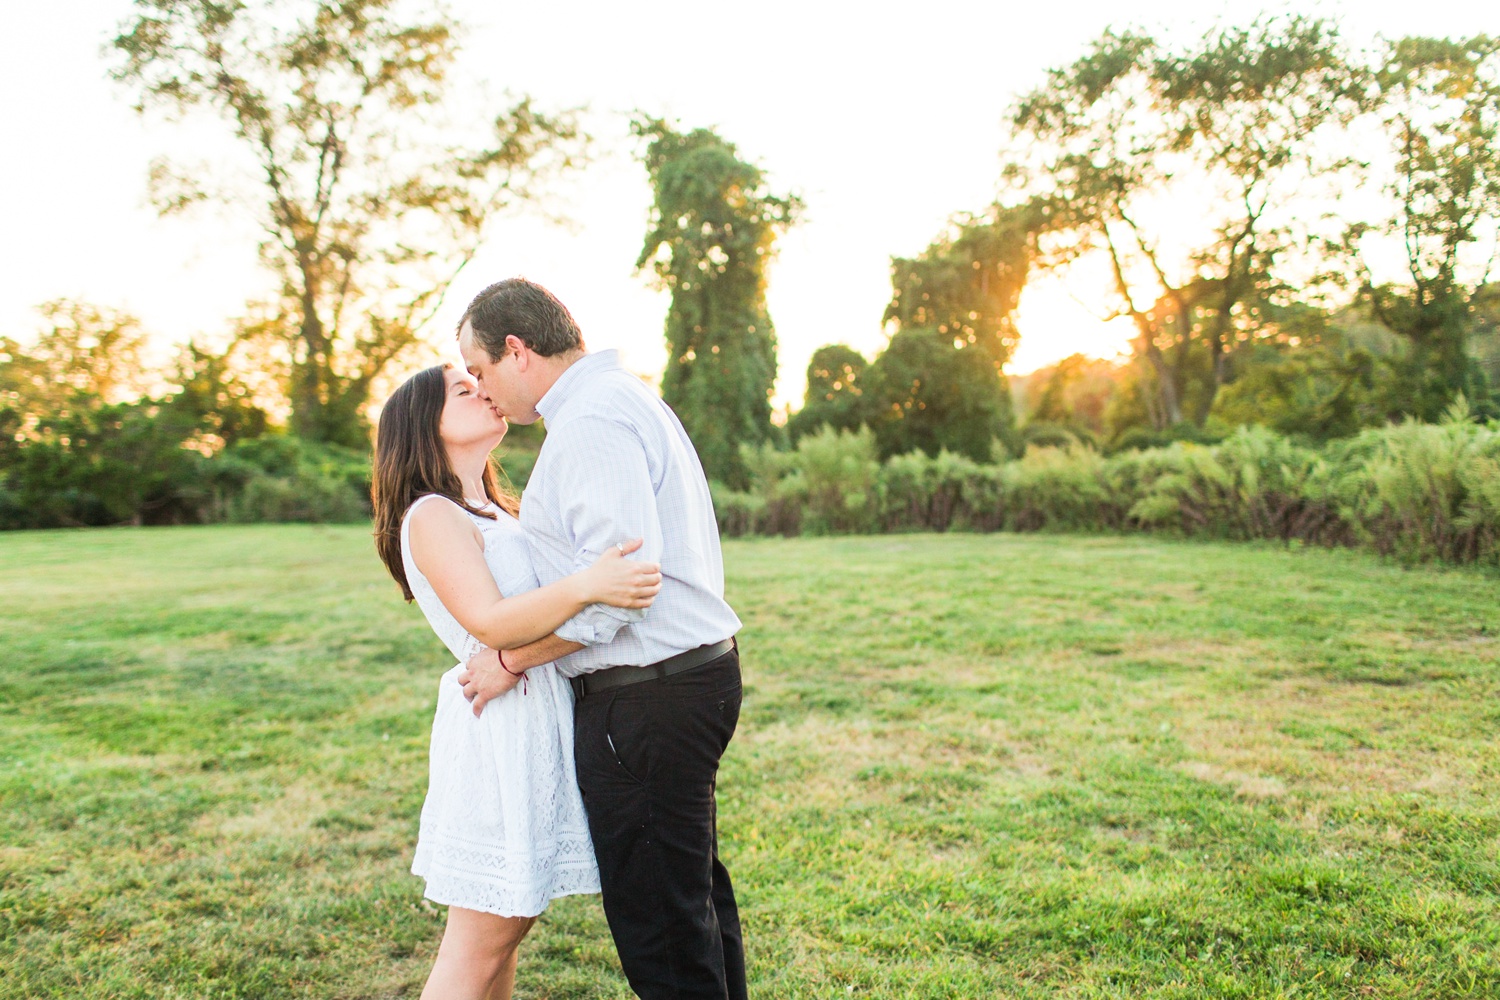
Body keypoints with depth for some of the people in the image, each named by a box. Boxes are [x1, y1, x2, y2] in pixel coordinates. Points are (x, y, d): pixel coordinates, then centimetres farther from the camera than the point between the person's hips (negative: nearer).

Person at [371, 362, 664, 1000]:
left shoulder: (497, 515, 20)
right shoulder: (432, 517, -10)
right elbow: (492, 623, -24)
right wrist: (586, 585, -37)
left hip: (537, 726, 9)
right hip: (499, 729, -9)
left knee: (509, 922, 15)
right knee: (478, 945, -2)